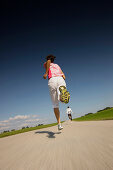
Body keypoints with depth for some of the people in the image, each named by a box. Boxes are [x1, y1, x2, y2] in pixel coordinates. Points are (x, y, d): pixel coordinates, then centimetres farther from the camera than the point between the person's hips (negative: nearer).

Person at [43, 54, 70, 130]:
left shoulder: (46, 64, 26)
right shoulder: (57, 65, 36)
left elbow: (48, 61, -1)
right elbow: (64, 76, 22)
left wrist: (46, 73, -3)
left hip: (52, 80, -2)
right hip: (61, 79, 2)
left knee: (55, 105, 6)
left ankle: (59, 124, 7)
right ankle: (62, 89, -61)